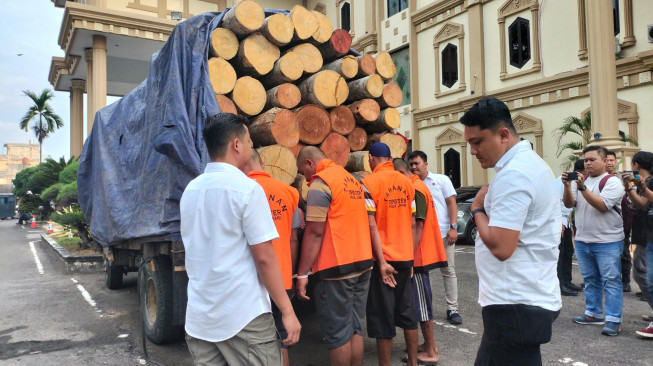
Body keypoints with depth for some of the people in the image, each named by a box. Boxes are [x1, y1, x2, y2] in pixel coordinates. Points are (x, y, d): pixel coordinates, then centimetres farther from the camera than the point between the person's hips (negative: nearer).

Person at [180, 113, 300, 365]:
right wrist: (287, 311, -9)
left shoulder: (190, 190, 7)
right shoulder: (247, 188, -14)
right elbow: (264, 258, -15)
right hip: (243, 316, -7)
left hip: (199, 317, 7)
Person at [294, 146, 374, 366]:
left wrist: (302, 274, -13)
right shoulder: (351, 179, 15)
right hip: (363, 262, 8)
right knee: (355, 328, 15)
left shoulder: (320, 184, -11)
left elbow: (314, 232, -16)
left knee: (337, 333, 2)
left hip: (337, 267, -8)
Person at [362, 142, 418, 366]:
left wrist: (381, 261, -14)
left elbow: (371, 225, -16)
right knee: (407, 310, 16)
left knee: (382, 315, 4)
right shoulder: (407, 183, 6)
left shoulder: (369, 183, -10)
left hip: (383, 259, -5)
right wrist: (410, 257, 13)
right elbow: (412, 224, 8)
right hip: (405, 257, 5)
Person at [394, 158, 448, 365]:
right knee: (420, 302, 15)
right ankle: (429, 345, 26)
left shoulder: (415, 190, -16)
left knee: (421, 302, -2)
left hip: (418, 256, -10)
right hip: (419, 254, 10)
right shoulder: (417, 186, 15)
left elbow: (418, 226, -21)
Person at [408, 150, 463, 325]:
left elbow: (452, 203, -1)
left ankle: (452, 309, 11)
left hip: (443, 234, -2)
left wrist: (453, 227, -10)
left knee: (449, 271, 3)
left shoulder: (441, 180, 3)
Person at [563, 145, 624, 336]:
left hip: (607, 242, -6)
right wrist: (567, 186, -13)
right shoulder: (582, 180, 11)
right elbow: (569, 204, 2)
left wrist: (582, 187, -25)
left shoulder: (612, 182, -8)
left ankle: (613, 319, 3)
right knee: (590, 279, 15)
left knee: (611, 281, -2)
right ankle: (593, 313, 25)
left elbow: (602, 206, -21)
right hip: (583, 241, 7)